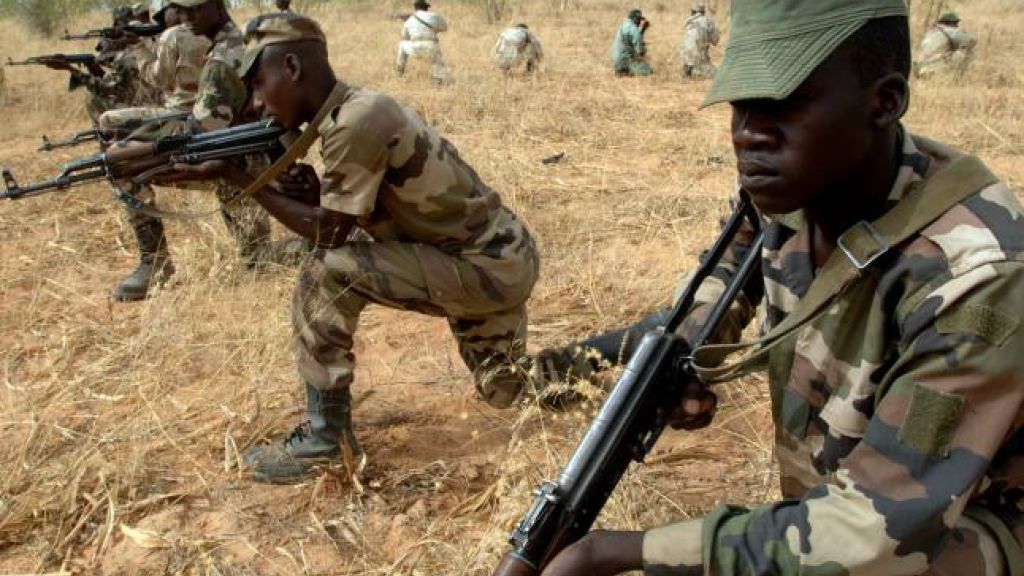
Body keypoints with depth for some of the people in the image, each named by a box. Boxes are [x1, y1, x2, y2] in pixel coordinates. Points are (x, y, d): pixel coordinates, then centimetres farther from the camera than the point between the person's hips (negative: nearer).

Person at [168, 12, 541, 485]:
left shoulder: (357, 122, -24)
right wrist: (303, 186, -10)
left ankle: (325, 437, -5)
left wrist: (237, 177, -11)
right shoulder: (355, 113, 5)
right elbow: (336, 218, 9)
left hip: (492, 267, -10)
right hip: (493, 260, 10)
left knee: (326, 278, -18)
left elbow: (330, 233, -16)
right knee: (502, 391, 24)